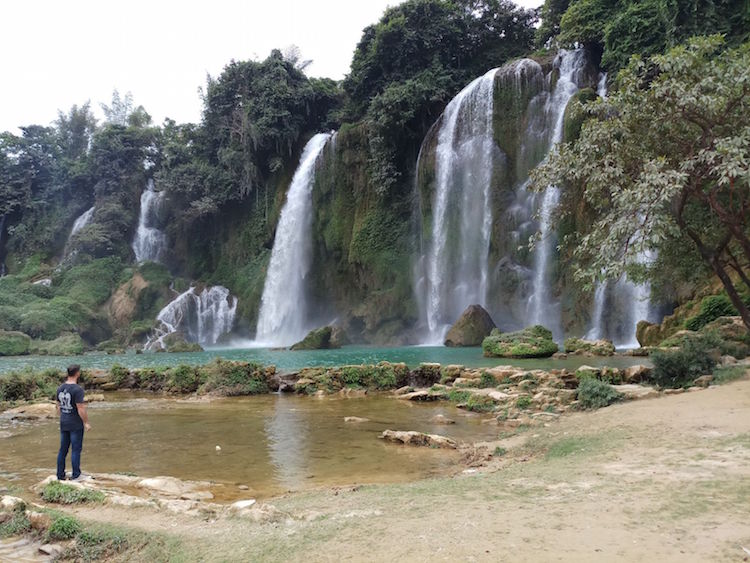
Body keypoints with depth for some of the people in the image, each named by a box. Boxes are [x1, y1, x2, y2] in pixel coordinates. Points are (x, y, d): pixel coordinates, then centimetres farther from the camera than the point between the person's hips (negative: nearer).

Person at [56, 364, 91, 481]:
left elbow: (58, 407, 11)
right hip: (76, 425, -7)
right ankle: (76, 475, 9)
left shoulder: (60, 388, 4)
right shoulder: (77, 389, -20)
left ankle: (60, 475, 20)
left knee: (63, 449, 13)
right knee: (76, 449, 2)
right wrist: (86, 423, -11)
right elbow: (81, 409, -20)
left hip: (63, 424, 7)